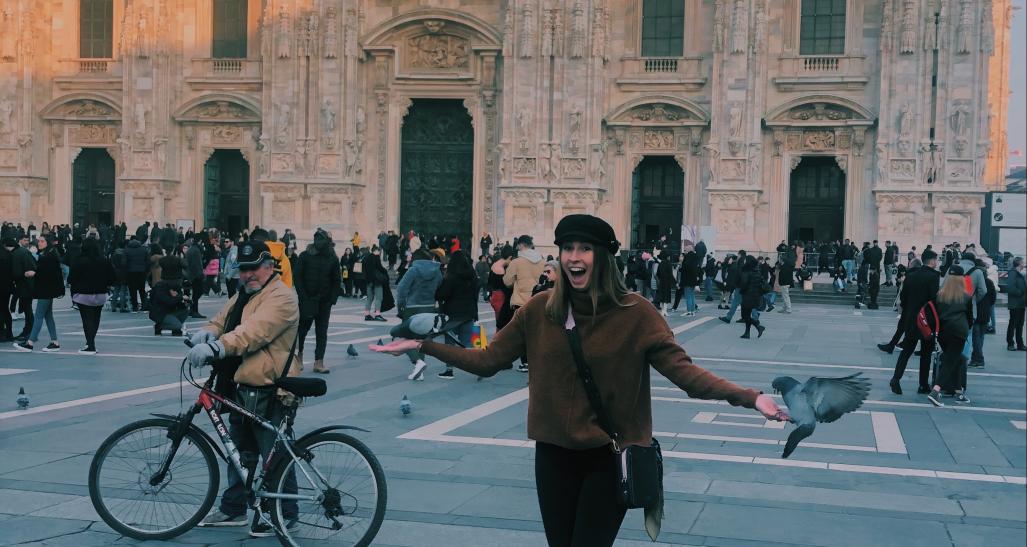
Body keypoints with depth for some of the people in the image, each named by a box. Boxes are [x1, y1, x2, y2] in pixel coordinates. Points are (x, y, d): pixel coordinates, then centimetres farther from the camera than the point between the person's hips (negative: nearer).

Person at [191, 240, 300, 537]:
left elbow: (254, 332, -28)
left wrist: (216, 347, -39)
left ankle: (283, 514, 13)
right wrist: (207, 332, -14)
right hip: (242, 388, 10)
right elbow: (221, 320, 11)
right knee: (240, 452, 20)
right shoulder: (243, 296, 18)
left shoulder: (281, 297, -15)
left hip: (269, 393, -10)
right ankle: (233, 508, 33)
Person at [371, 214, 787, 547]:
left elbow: (682, 369, -17)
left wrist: (747, 397, -30)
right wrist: (422, 346, -5)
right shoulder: (539, 309, -3)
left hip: (610, 456, -3)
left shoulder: (635, 313, -12)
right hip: (554, 454, 3)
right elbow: (487, 360, 1)